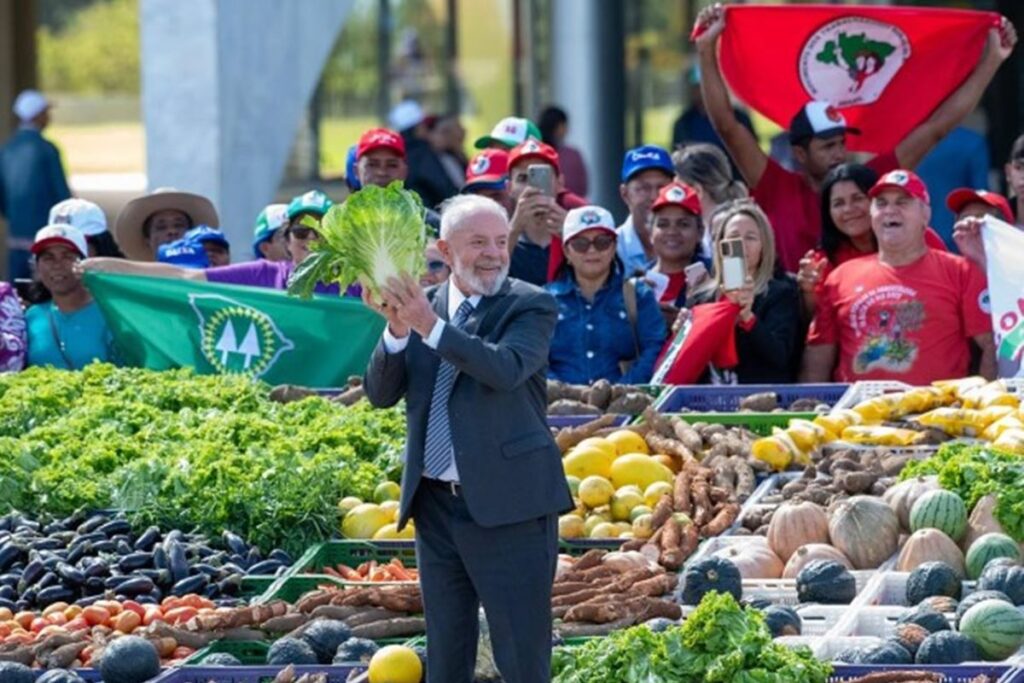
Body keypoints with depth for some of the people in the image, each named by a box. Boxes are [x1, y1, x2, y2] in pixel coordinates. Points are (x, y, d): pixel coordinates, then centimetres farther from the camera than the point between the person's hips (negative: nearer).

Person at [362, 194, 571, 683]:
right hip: (436, 504, 5)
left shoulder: (531, 306, -4)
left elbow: (506, 369, -22)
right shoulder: (422, 305, 7)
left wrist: (430, 326, -28)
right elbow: (381, 392, 2)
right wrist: (398, 330, -16)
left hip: (507, 506, -5)